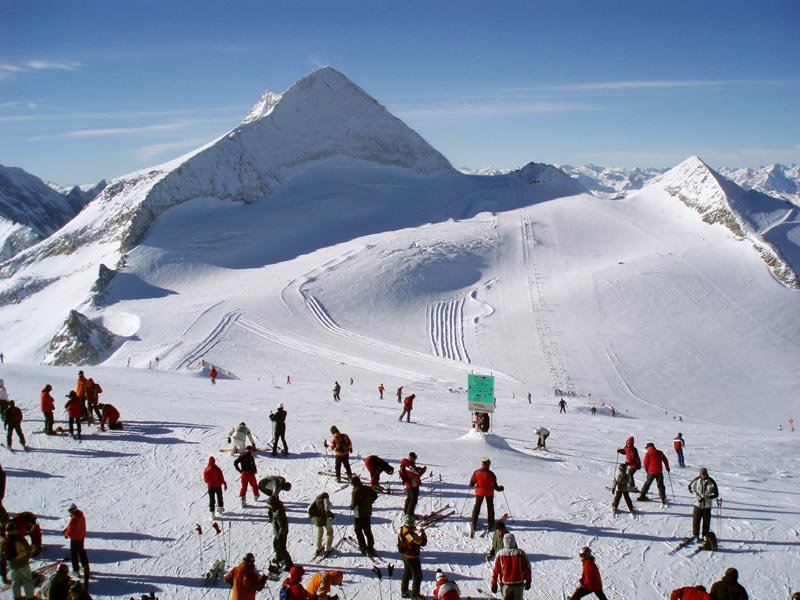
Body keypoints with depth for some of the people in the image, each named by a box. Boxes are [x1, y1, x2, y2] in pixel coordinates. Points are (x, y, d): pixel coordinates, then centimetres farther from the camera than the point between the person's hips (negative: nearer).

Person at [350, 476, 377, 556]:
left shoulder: (356, 491, -21)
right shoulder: (368, 488, 0)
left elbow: (354, 502, -23)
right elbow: (375, 496, 9)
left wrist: (352, 506, -1)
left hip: (359, 514, -6)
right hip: (368, 513, 6)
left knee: (358, 530, 10)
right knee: (368, 530, 15)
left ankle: (363, 547, 9)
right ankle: (370, 548, 15)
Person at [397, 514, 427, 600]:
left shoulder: (401, 530, -8)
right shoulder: (411, 534, -33)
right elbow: (423, 542, -27)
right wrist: (423, 533, -10)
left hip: (405, 555, 8)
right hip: (412, 557, -8)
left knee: (407, 573, 26)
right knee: (418, 576, 9)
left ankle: (404, 591, 38)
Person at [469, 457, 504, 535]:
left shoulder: (476, 472, -15)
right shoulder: (491, 474, -22)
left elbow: (471, 484, -8)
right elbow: (494, 486, -18)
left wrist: (474, 485, 15)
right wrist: (500, 488, 1)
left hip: (479, 492, 2)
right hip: (489, 493, -2)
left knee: (477, 506, 17)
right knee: (490, 507, 17)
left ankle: (473, 523, 16)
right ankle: (490, 524, 22)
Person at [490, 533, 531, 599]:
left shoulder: (500, 554, -9)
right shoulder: (520, 553, -10)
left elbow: (495, 570, -4)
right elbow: (527, 568, -3)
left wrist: (494, 583, 7)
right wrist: (528, 581, 12)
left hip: (506, 584, 0)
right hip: (518, 584, 0)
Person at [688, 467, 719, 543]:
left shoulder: (711, 482, -8)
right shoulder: (696, 481, -3)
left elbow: (716, 494, -5)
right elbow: (690, 487, 13)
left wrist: (705, 497, -15)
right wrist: (695, 493, -5)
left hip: (707, 505, -1)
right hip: (698, 504, 1)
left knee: (706, 521, 6)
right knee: (696, 520, 1)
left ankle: (705, 536, 20)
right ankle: (695, 535, 15)